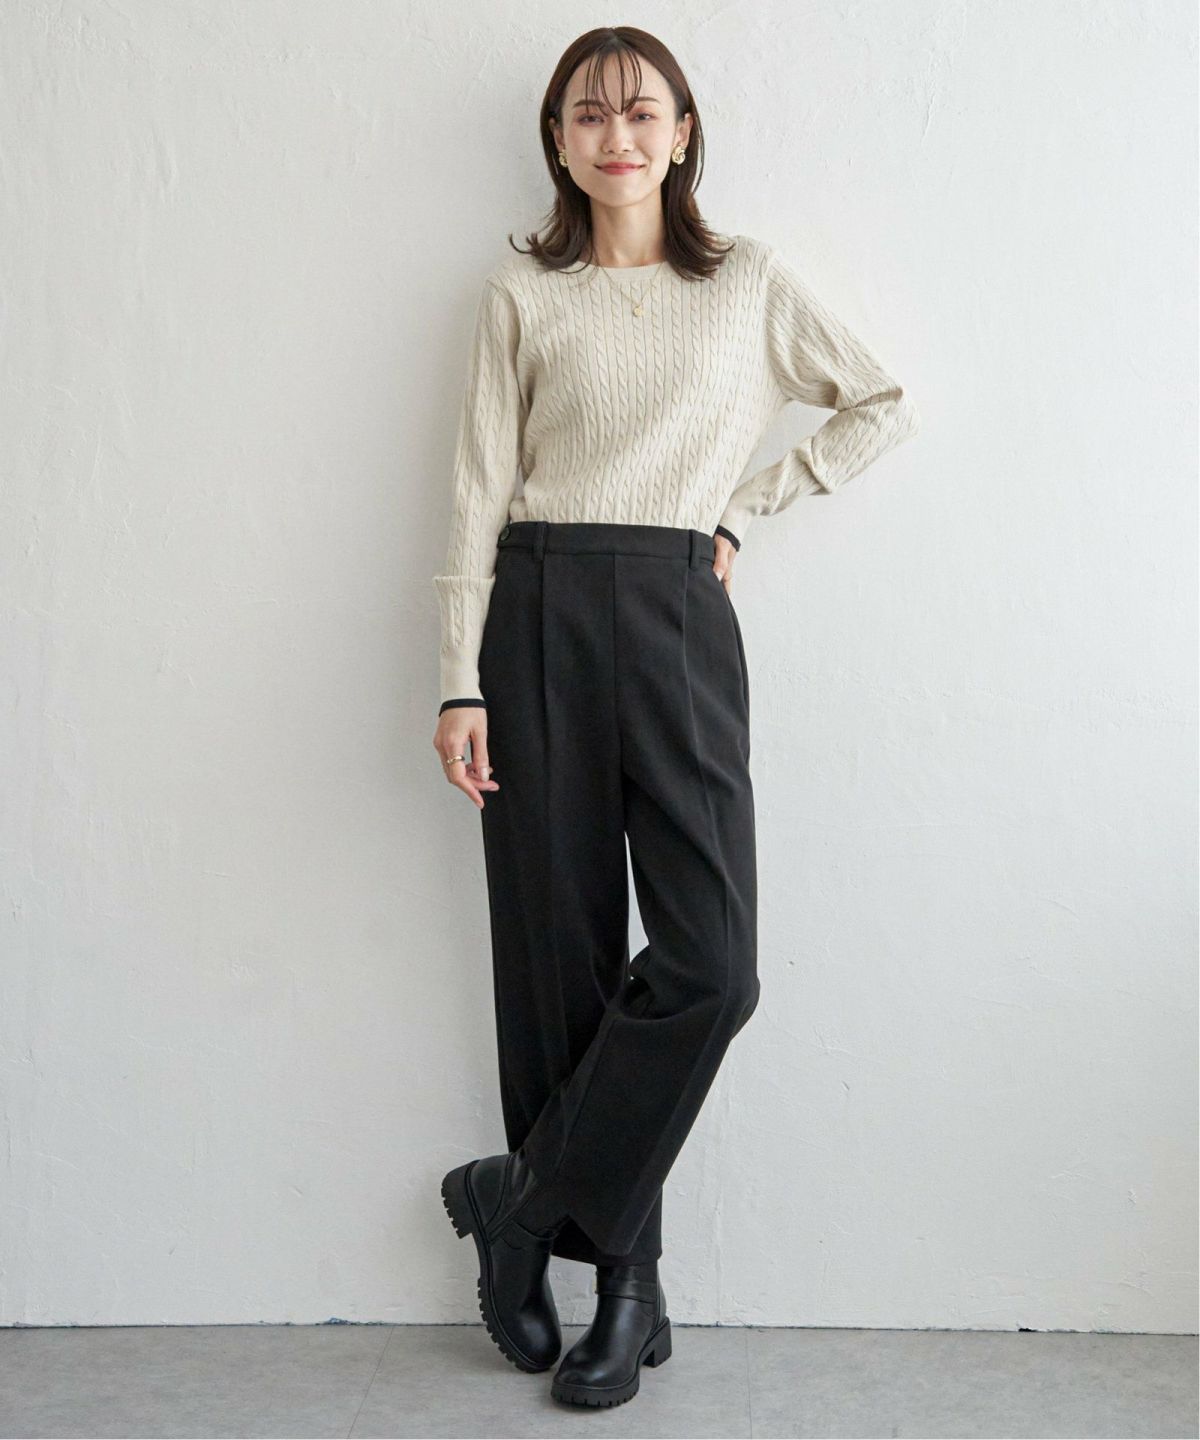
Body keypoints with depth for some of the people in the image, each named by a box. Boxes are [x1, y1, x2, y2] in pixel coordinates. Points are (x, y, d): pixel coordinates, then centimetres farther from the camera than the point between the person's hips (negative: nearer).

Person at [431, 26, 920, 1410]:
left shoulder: (751, 281, 11)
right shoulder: (523, 293, 8)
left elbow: (884, 402, 17)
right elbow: (479, 492, 3)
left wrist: (744, 506, 7)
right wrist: (461, 684, -4)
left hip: (679, 618, 1)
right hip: (542, 614, 0)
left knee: (710, 959, -11)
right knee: (562, 951, 1)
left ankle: (523, 1201, 8)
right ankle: (618, 1270, 16)